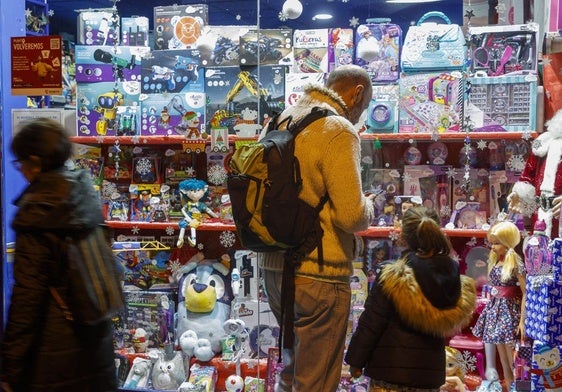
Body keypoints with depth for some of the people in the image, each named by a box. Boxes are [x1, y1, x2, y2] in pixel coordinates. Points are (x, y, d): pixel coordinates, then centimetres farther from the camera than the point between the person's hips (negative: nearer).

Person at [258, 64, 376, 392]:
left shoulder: (279, 121, 9)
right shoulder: (339, 130, -14)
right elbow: (351, 216, -19)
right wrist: (369, 207, 1)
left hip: (274, 267, 8)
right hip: (317, 275, -8)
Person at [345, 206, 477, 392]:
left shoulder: (391, 275, -17)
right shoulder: (453, 276, -3)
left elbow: (370, 323, -12)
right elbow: (452, 327, 10)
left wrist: (356, 359, -3)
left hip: (391, 367, -4)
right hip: (431, 370, 5)